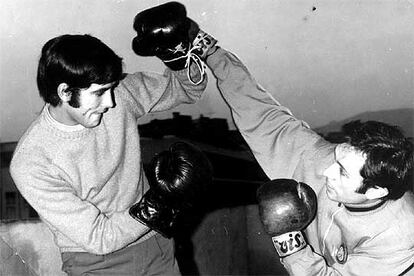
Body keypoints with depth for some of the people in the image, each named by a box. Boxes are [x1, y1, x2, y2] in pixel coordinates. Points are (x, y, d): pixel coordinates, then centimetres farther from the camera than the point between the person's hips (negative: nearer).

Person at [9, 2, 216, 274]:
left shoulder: (121, 92, -12)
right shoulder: (30, 165, -25)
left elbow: (184, 89, 4)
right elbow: (97, 237, -23)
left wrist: (191, 63, -17)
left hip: (154, 241, 3)